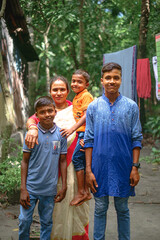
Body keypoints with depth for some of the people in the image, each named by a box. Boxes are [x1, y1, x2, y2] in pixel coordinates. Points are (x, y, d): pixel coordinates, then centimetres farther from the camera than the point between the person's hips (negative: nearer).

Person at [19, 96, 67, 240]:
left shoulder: (61, 134, 0)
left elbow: (62, 161, 6)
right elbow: (25, 161, -1)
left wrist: (64, 187, 3)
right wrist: (23, 189, -5)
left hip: (50, 189, 1)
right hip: (31, 187, -1)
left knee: (47, 223, 12)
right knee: (24, 221, 2)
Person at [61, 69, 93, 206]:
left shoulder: (86, 95, -10)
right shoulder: (77, 97, 18)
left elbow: (86, 115, -20)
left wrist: (72, 129, -26)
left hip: (85, 132, -9)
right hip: (81, 132, 9)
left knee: (77, 159, -10)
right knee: (83, 161, 11)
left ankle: (81, 192, -3)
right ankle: (86, 192, 19)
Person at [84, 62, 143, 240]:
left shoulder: (131, 106, 1)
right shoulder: (93, 107, 2)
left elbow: (136, 139, 2)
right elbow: (89, 141, 2)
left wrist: (135, 167, -4)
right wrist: (88, 170, -3)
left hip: (123, 166, 0)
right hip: (100, 165, 0)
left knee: (122, 209, 11)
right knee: (100, 208, 9)